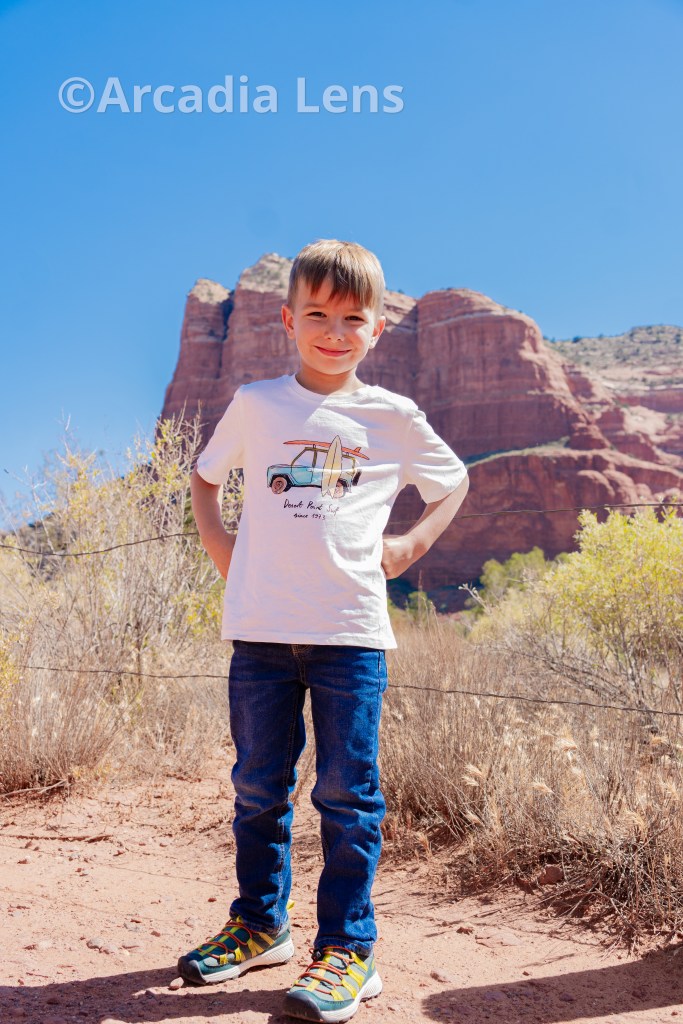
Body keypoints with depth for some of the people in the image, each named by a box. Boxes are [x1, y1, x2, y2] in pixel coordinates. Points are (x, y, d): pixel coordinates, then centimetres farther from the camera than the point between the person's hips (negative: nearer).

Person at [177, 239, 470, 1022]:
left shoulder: (393, 418, 5)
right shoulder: (255, 403, 7)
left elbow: (453, 482, 19)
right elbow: (205, 475, 22)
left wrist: (410, 547, 5)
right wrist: (217, 544, 7)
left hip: (351, 629, -1)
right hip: (260, 626, 2)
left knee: (347, 790, 2)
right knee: (258, 786, 12)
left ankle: (347, 949, 16)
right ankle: (259, 925, 31)